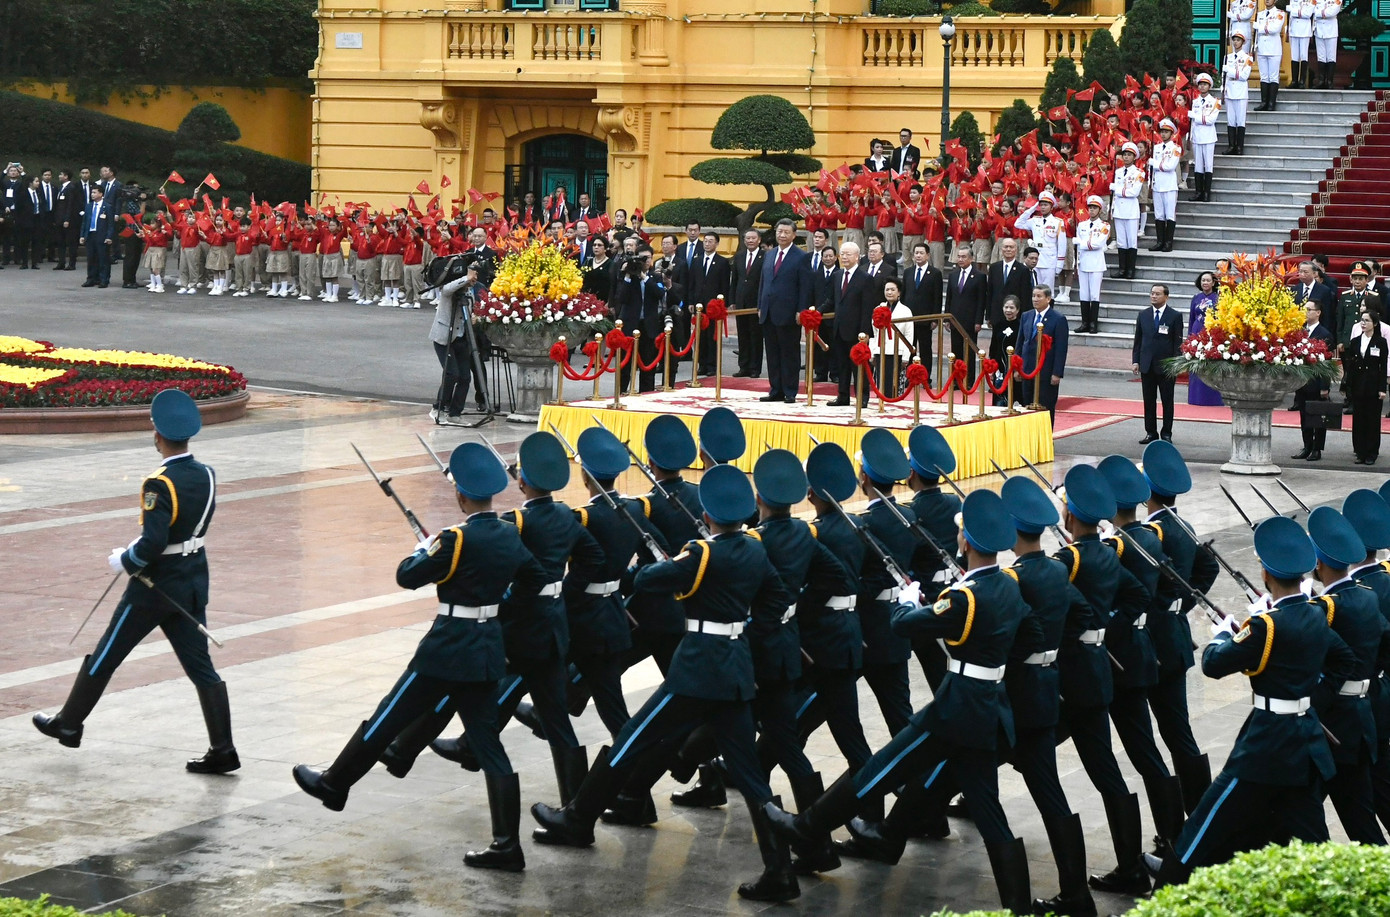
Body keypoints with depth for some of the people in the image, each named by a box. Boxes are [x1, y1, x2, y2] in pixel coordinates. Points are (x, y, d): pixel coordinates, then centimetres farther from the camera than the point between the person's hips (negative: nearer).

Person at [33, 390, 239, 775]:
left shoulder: (159, 485, -23)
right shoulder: (206, 475, 0)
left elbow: (153, 544, -28)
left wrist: (124, 561, -9)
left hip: (156, 585, -6)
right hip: (195, 581, 7)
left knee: (105, 656, 12)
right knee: (200, 666, 8)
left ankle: (68, 724, 28)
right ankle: (222, 750, 2)